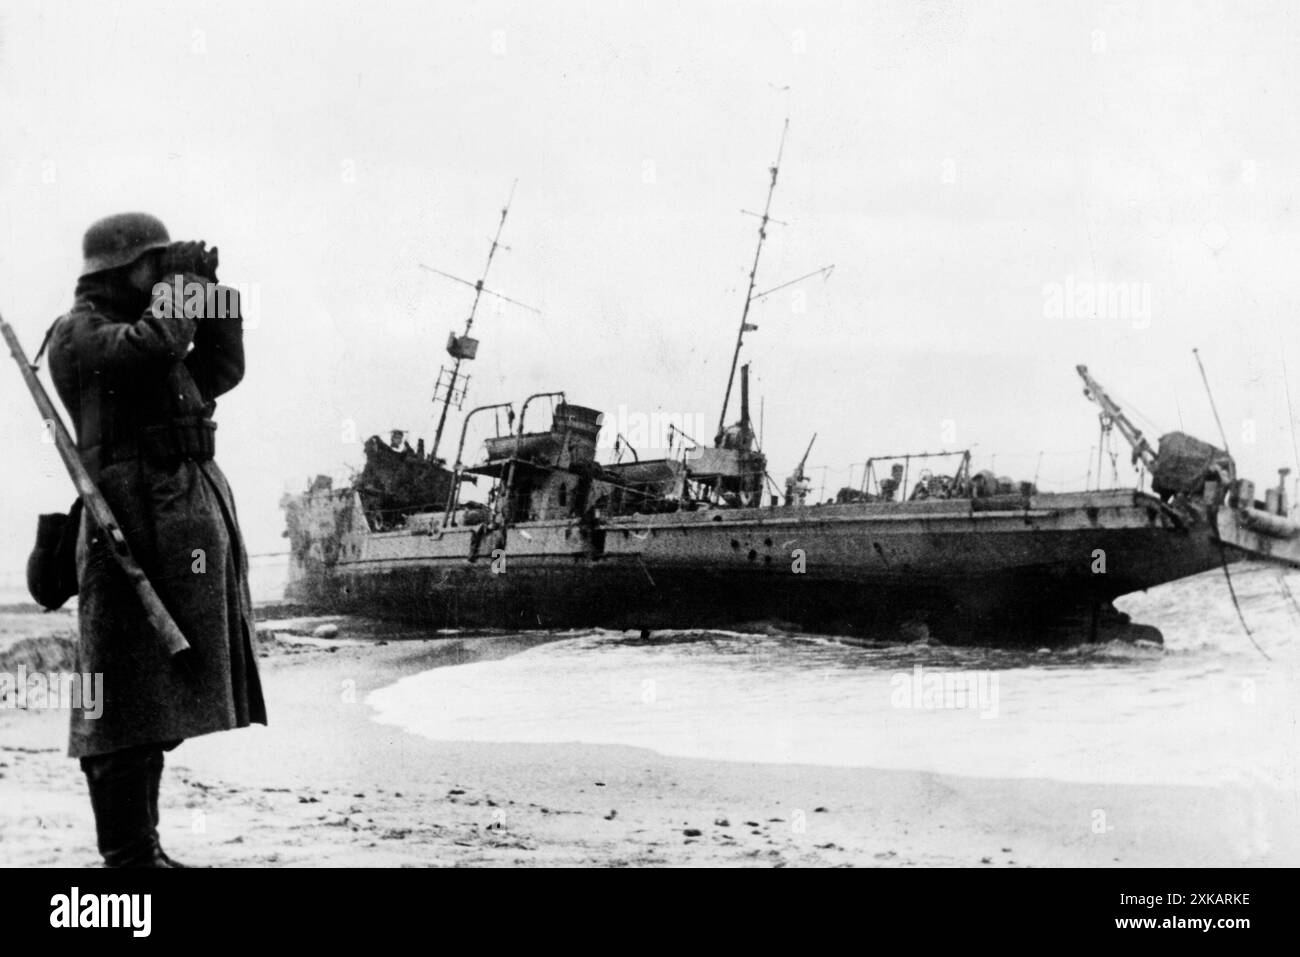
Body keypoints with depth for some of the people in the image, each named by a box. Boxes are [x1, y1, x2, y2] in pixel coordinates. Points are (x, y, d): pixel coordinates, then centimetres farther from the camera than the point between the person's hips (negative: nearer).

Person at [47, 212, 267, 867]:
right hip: (140, 523, -9)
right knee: (131, 695, -9)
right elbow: (154, 344, -21)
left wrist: (211, 294, 15)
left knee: (159, 693, 12)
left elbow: (220, 371, 24)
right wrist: (181, 282, -5)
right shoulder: (79, 333, -4)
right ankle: (128, 853, -7)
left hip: (190, 515, 9)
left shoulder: (141, 329, 22)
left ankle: (140, 845, 20)